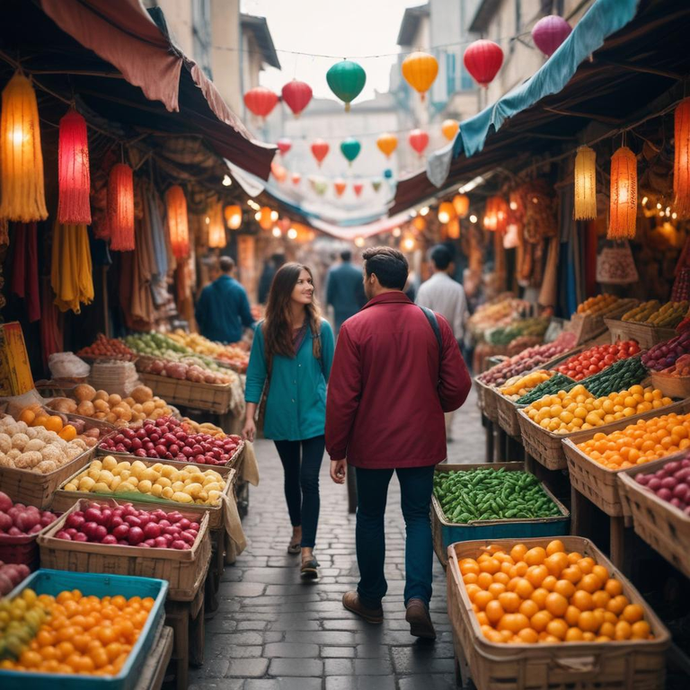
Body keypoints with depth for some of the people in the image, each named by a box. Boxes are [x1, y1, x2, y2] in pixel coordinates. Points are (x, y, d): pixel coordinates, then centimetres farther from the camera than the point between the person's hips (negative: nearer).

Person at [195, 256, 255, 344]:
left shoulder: (207, 290, -4)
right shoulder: (239, 289, -7)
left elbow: (199, 315, 4)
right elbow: (246, 316, -3)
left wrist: (204, 330, 23)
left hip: (212, 337, 1)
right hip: (234, 338, -1)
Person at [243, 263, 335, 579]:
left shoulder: (321, 328, -6)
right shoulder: (265, 330, -5)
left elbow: (332, 373, 1)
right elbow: (256, 375, 1)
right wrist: (249, 417, -2)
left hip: (314, 416, -2)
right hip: (281, 417, 2)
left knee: (308, 479, -9)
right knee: (291, 476, 19)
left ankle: (307, 551, -4)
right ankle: (297, 530, 40)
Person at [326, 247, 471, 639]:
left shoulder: (355, 328, -11)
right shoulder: (436, 324, -4)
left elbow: (342, 397, -10)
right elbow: (458, 386, -2)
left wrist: (337, 450, 0)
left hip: (372, 443, -1)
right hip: (422, 441, 2)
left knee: (371, 517, 16)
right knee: (418, 517, 12)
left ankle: (371, 600, 28)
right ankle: (418, 598, -4)